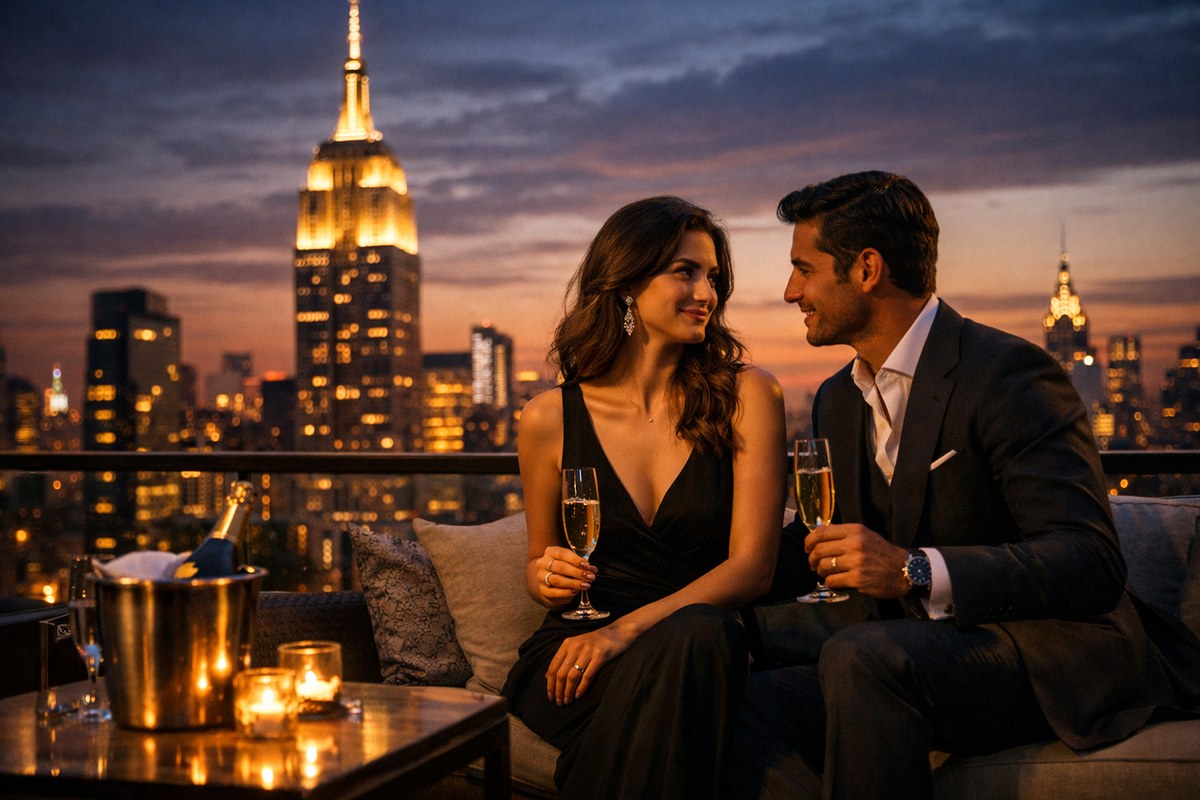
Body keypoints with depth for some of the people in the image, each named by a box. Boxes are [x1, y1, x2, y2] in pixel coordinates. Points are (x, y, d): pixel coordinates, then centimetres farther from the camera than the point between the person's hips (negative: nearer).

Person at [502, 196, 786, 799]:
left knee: (698, 636, -36)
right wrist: (546, 578, -7)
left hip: (701, 647, 1)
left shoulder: (747, 396, 1)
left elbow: (752, 565, -7)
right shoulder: (551, 418, 5)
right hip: (572, 652, 0)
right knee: (687, 647, -35)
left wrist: (627, 629, -19)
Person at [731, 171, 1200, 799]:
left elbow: (1090, 564, -20)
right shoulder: (837, 400, 15)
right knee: (748, 706, -20)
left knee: (861, 657, -34)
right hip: (912, 653, 7)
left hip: (1050, 664, -6)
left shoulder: (1006, 372, -12)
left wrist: (916, 571, -29)